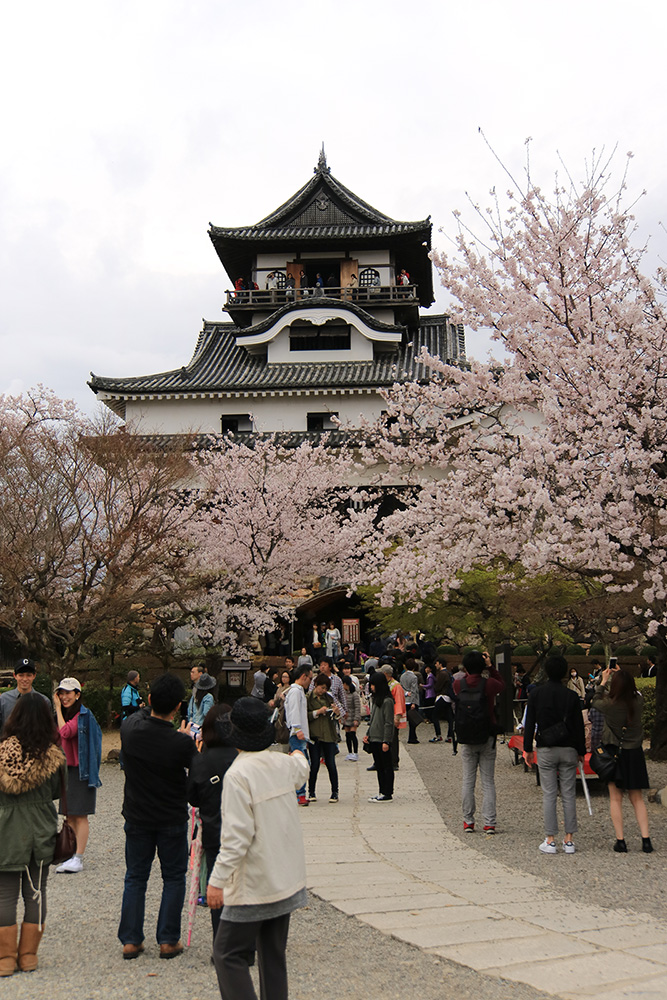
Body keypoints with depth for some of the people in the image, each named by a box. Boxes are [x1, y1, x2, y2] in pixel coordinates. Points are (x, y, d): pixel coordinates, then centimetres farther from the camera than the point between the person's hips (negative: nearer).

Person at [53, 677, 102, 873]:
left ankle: (79, 859, -3)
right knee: (70, 816, 11)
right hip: (65, 769, 8)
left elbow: (65, 733, -26)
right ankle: (71, 856, 17)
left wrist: (58, 709, -18)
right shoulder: (62, 715, 13)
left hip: (80, 770, -8)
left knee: (80, 816, -5)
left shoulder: (83, 715, -12)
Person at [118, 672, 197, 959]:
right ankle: (168, 940, 14)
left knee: (135, 878, 15)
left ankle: (130, 940, 17)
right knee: (173, 879, 12)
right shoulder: (181, 743, -23)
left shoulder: (129, 728, -14)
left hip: (137, 817, 3)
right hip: (172, 820, -3)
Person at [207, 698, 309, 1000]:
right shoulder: (283, 763, 2)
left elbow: (237, 835, -23)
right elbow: (301, 770, 29)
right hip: (288, 879, 7)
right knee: (273, 954, 16)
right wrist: (299, 755, 51)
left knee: (228, 953, 2)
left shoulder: (238, 774, -20)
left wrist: (218, 880, -16)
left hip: (254, 884, -7)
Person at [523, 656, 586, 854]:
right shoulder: (572, 695, -1)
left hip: (546, 750, -1)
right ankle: (569, 840, 9)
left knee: (549, 795, 2)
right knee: (569, 795, 7)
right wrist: (581, 751, 12)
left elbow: (529, 723, 1)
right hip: (568, 749, 1)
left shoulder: (536, 694, -2)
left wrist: (528, 749, 8)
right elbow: (579, 725, 3)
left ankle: (550, 840, 2)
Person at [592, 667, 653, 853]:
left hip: (613, 752, -2)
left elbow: (595, 701, 5)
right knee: (637, 798, 11)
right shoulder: (638, 701, -12)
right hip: (634, 753, 3)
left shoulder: (609, 704, -18)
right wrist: (622, 677, 20)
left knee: (615, 798, 5)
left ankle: (620, 841, 5)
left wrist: (603, 681, 15)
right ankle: (646, 840, 6)